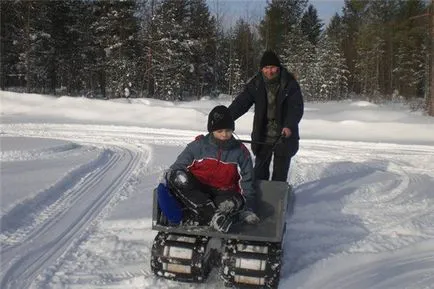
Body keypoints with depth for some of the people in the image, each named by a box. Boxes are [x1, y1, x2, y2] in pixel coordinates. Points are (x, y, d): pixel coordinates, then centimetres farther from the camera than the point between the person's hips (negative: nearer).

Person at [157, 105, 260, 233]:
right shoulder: (198, 146, 3)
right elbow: (178, 166, 7)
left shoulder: (241, 152, 4)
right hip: (195, 192, 1)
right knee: (178, 177, -32)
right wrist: (170, 175, -16)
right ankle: (212, 216, -41)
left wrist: (247, 210, -2)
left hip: (223, 193, 0)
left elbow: (246, 183, 6)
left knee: (236, 201, -34)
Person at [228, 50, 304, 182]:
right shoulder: (256, 83, -4)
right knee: (260, 171, 12)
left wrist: (289, 125, -29)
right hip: (262, 137, 2)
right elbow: (241, 102, -8)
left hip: (284, 136, -2)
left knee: (280, 174, 5)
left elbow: (297, 107, -14)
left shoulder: (289, 83, -10)